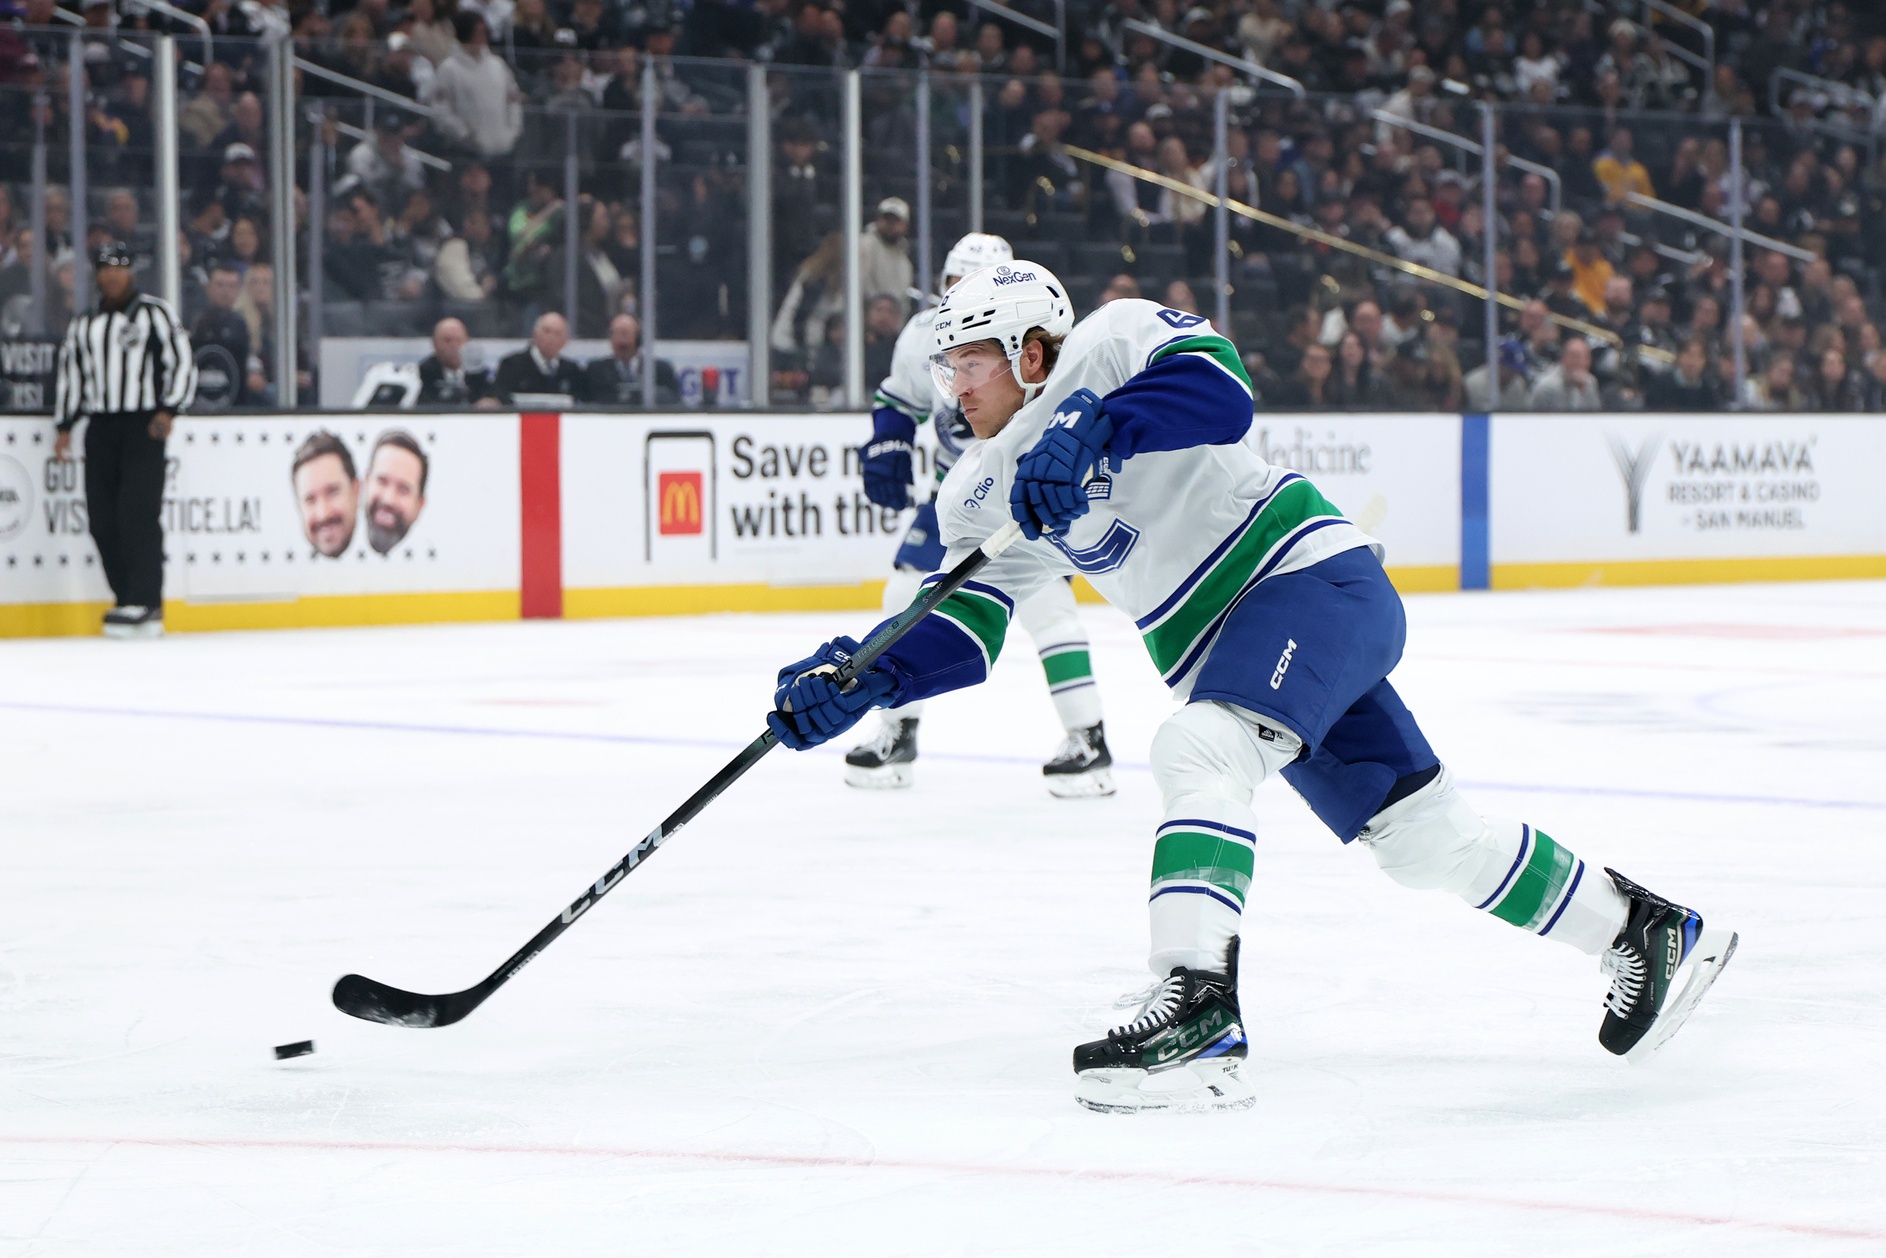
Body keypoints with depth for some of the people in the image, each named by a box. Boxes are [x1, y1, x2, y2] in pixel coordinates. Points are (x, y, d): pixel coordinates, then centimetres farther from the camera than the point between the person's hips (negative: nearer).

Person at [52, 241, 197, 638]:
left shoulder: (155, 314, 2)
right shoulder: (84, 325, 18)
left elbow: (182, 361, -3)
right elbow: (70, 374, 23)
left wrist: (168, 410, -13)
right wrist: (64, 426, 15)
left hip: (144, 425, -6)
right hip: (100, 426, 6)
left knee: (137, 512, -16)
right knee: (101, 518, -1)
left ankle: (145, 604, -19)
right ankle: (127, 599, 6)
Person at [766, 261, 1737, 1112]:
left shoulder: (1107, 344, -9)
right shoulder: (979, 495, 12)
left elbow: (1218, 387, -27)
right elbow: (963, 632, 4)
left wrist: (1092, 429, -36)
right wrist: (864, 681, -11)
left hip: (1312, 577, -8)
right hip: (1225, 649, 8)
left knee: (1198, 752, -28)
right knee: (1419, 837, 10)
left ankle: (1198, 1015, -40)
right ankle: (1637, 928, 24)